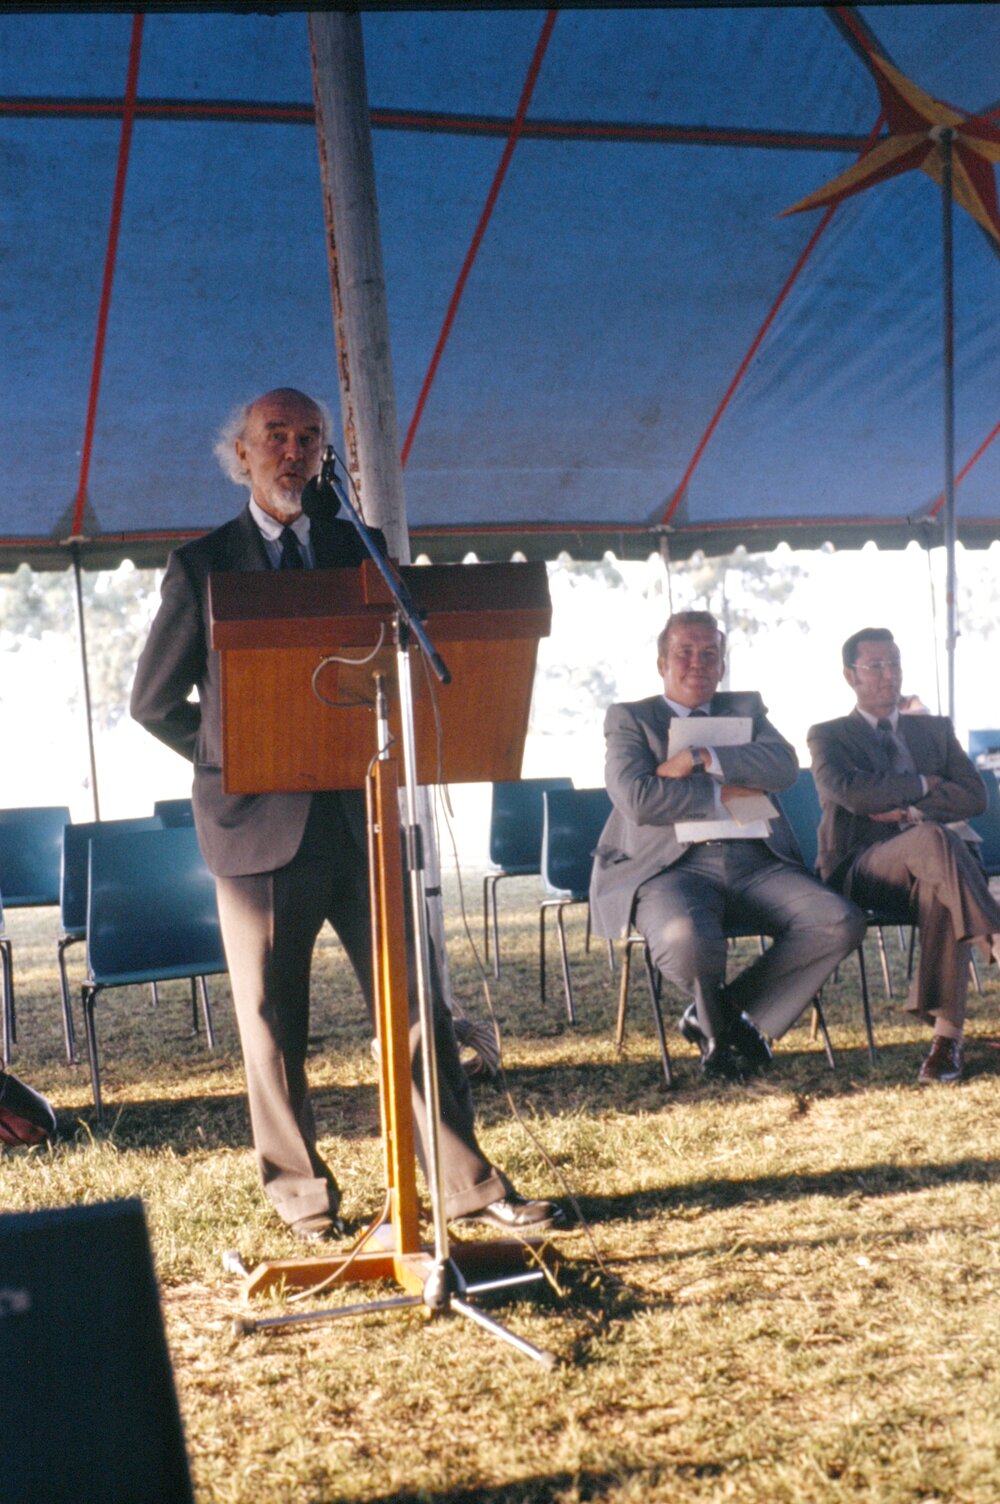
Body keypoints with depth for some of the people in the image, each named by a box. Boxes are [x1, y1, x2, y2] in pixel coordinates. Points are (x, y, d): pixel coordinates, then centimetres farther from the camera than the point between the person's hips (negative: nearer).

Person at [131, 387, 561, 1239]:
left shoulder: (363, 551, 11)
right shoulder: (202, 567, 4)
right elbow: (156, 702, 8)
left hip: (363, 816, 2)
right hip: (260, 823, -2)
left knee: (415, 1001, 3)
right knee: (273, 1021, 6)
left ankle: (469, 1183, 12)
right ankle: (299, 1190, 22)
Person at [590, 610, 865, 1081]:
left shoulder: (746, 710, 25)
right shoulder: (629, 719, 14)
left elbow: (784, 765, 2)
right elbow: (637, 799, -6)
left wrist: (700, 759, -7)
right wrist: (724, 792, -3)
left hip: (757, 864, 4)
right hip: (674, 866, -4)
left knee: (841, 924, -22)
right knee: (688, 941, -37)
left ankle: (727, 1018, -5)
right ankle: (723, 1024, 0)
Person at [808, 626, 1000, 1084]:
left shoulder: (935, 729, 23)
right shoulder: (828, 736, 11)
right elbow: (850, 792, -11)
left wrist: (909, 809, -7)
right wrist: (923, 784, -1)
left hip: (921, 872, 3)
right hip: (859, 870, -3)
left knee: (941, 893, -37)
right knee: (932, 838, -37)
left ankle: (947, 1036, -40)